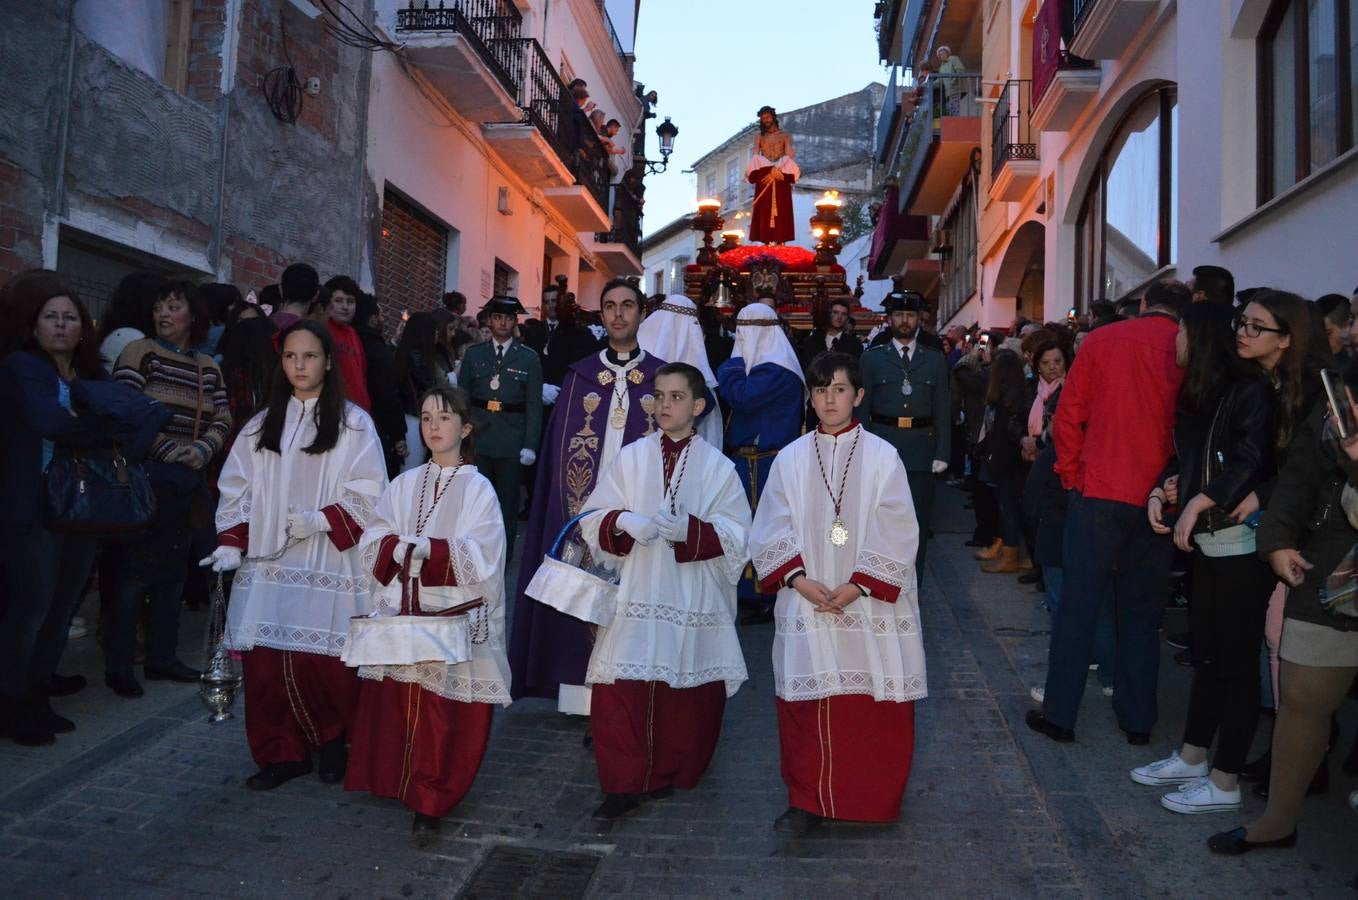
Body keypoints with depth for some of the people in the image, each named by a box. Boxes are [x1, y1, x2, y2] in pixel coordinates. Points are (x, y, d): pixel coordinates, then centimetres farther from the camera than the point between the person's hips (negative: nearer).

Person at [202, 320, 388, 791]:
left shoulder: (352, 423, 1)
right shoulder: (262, 425, 13)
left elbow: (368, 495, -4)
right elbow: (236, 492, 12)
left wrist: (320, 521, -15)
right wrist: (231, 544, 1)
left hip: (328, 567, -3)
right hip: (269, 565, 4)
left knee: (326, 663, -4)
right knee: (266, 663, 1)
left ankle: (333, 742, 22)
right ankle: (281, 754, 17)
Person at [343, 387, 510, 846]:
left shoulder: (478, 489, -1)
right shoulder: (404, 484, 12)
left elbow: (480, 557, -10)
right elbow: (373, 540, 6)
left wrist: (429, 549, -20)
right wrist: (399, 550, -14)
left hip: (455, 618, -4)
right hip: (400, 613, 4)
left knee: (446, 717, -4)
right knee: (394, 704, 3)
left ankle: (430, 803, 7)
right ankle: (392, 781, 22)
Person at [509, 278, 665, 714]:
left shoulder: (662, 377, 6)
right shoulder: (579, 375, 10)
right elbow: (560, 449, 7)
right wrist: (578, 511, -4)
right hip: (584, 511, 1)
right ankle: (587, 701, 11)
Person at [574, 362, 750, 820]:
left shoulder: (718, 467, 1)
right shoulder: (630, 458, 4)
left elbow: (735, 537, -4)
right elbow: (593, 519, 3)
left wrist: (689, 530, -20)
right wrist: (621, 522, -18)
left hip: (694, 601, 0)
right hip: (635, 595, 1)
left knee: (689, 695, 8)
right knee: (619, 693, -4)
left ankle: (669, 775, 29)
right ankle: (624, 783, 10)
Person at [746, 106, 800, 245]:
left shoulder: (785, 135, 13)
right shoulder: (759, 136, 16)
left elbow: (789, 155, -1)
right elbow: (756, 156, 2)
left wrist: (777, 169, -18)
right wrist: (772, 170, -15)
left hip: (781, 177, -1)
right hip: (764, 176, 1)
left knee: (781, 210, -8)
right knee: (764, 210, -7)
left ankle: (780, 241, -11)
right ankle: (766, 241, -10)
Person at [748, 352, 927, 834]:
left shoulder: (882, 456, -1)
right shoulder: (791, 458, 5)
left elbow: (896, 533, -4)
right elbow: (771, 530, 4)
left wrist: (859, 584, -11)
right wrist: (796, 578, -10)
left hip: (869, 603, -1)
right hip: (806, 603, 1)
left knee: (873, 704, 6)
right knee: (806, 703, 2)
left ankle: (873, 799, 26)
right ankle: (807, 800, 16)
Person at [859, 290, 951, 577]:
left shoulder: (935, 360, 10)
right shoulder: (871, 359, 6)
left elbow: (942, 410, 6)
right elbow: (862, 409, 3)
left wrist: (942, 454, -1)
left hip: (921, 452, 1)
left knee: (918, 526, 6)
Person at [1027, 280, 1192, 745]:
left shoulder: (1102, 340, -1)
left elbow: (1068, 414, -2)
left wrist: (1071, 473, 8)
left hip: (1098, 492, -1)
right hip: (1157, 500, 2)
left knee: (1078, 605, 6)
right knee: (1142, 611, 13)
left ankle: (1059, 713, 11)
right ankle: (1138, 719, 20)